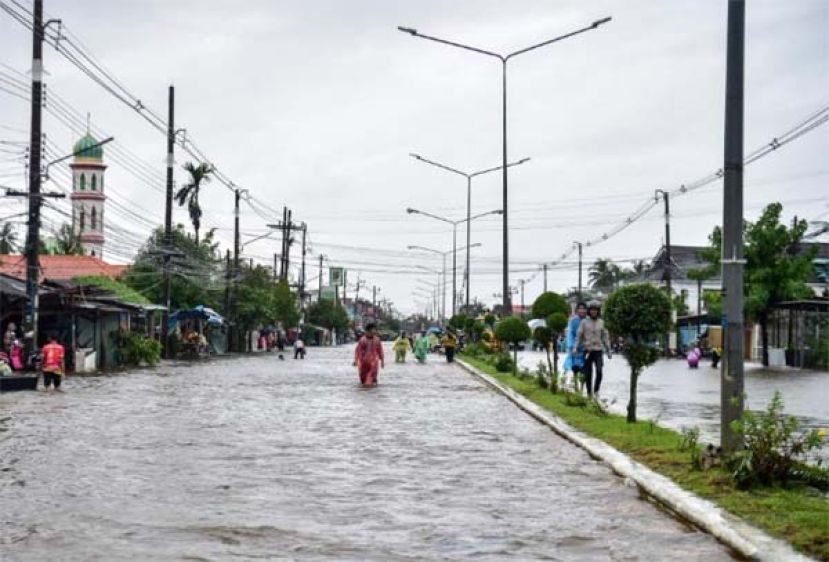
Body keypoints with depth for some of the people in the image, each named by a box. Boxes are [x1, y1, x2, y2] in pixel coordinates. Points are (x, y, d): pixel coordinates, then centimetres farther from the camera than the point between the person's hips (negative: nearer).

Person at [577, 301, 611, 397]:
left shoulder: (601, 322, 8)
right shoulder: (584, 322, 2)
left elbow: (605, 337, 12)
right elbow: (579, 336, -1)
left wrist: (608, 350, 9)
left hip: (598, 350, 1)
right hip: (587, 350, -1)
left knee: (599, 372, -15)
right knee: (588, 374, 2)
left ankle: (596, 390, 2)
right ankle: (589, 393, 12)